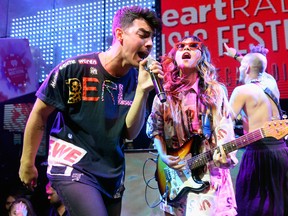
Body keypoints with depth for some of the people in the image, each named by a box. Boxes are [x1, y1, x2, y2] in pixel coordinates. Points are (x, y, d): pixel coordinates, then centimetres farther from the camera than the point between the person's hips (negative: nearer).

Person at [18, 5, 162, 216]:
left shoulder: (136, 79, -4)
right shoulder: (74, 69, -16)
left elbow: (130, 133, -6)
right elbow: (39, 114, -6)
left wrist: (143, 91, -19)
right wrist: (27, 163, 2)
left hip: (112, 175, 5)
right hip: (72, 168, -5)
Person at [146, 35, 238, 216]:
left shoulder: (215, 91, 0)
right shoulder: (165, 93, 5)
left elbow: (224, 128, -8)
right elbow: (155, 128, 10)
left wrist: (223, 155, -25)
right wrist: (163, 156, -3)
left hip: (208, 172, -2)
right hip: (174, 172, 3)